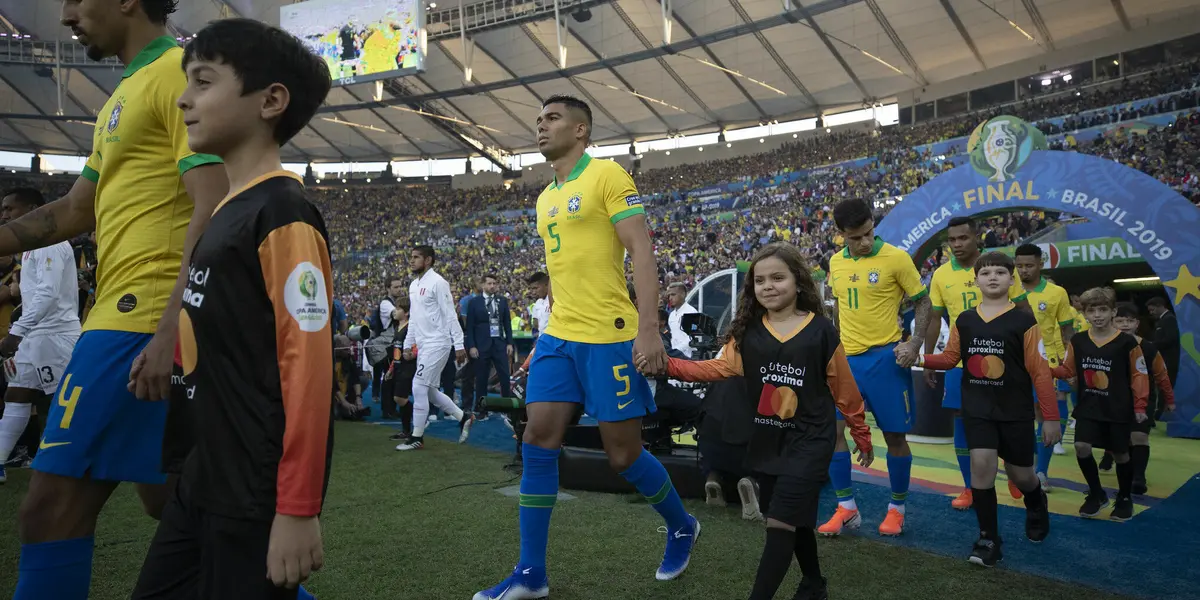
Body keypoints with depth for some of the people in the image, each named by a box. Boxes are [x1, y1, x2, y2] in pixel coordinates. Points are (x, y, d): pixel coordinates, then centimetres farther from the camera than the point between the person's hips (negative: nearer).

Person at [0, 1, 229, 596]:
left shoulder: (178, 72, -7)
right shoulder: (126, 95, 23)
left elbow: (213, 210, -19)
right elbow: (76, 212, 27)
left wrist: (171, 329, -25)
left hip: (140, 320, -10)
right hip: (139, 319, 10)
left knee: (51, 506, -4)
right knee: (167, 497, 14)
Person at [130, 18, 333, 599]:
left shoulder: (282, 213, -17)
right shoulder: (227, 210, 10)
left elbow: (307, 366, -21)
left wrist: (298, 509, -20)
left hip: (259, 493, -9)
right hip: (206, 476, 9)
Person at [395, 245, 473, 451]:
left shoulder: (437, 282, -11)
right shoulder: (413, 285, 14)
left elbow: (450, 315, -15)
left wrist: (459, 345, -18)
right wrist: (407, 345, 17)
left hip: (437, 343, -9)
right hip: (423, 345, 9)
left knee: (419, 387, -9)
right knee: (429, 391, 11)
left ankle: (417, 438, 1)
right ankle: (464, 417, 24)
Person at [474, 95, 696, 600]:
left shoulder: (607, 175, -6)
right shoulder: (545, 198, 17)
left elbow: (641, 252, -13)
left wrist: (649, 328, -21)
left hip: (608, 336, -7)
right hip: (558, 337, 7)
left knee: (623, 453, 2)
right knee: (537, 443, 0)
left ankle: (682, 527, 30)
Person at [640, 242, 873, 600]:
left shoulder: (821, 331, -9)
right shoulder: (747, 331, -1)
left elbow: (844, 388, -1)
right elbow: (720, 367, -11)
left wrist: (862, 436, 8)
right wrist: (667, 366, -25)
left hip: (809, 440, -4)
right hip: (766, 441, 4)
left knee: (780, 522, -9)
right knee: (796, 520, 19)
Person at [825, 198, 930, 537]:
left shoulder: (896, 258, -9)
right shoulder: (835, 262, 5)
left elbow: (923, 302, -3)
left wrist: (914, 344, -16)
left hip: (885, 357, -4)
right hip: (845, 357, 4)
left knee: (894, 435, 5)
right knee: (832, 429, 1)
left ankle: (896, 509, 23)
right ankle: (846, 509, 13)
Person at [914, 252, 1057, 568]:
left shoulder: (1024, 321, -8)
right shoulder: (964, 321, 1)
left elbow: (1040, 372, -7)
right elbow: (950, 358, 8)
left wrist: (1050, 417, -7)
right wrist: (919, 358, -11)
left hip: (1016, 411, -2)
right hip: (978, 409, 2)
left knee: (1019, 474, 10)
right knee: (981, 465, -10)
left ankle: (1037, 503, 48)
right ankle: (989, 539, 5)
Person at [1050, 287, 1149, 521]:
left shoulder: (1127, 342, -9)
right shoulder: (1077, 342, -1)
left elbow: (1139, 376, -4)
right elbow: (1068, 370, 5)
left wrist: (1139, 406, -5)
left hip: (1119, 410, -2)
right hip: (1088, 408, 2)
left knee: (1120, 453, 9)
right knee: (1081, 447, -11)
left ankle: (1124, 499, 31)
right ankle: (1096, 494, 11)